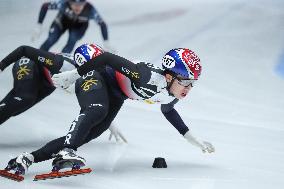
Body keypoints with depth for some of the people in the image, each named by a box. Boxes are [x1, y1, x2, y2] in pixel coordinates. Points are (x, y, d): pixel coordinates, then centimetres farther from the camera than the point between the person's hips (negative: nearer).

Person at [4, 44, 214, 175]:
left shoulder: (172, 96, -9)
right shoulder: (149, 77, -36)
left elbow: (168, 112, 15)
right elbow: (111, 59, -34)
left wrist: (195, 141, 18)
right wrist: (71, 76, -30)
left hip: (115, 96, 8)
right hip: (96, 76, -8)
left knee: (86, 136, -4)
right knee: (97, 111, -39)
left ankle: (28, 159, -3)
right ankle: (65, 152, -52)